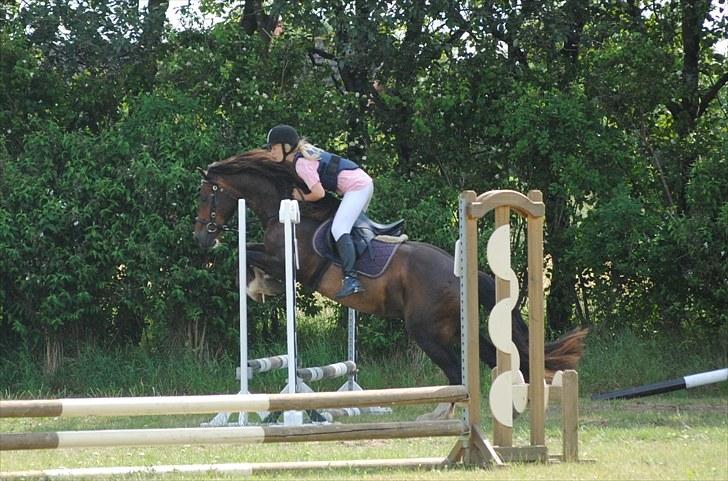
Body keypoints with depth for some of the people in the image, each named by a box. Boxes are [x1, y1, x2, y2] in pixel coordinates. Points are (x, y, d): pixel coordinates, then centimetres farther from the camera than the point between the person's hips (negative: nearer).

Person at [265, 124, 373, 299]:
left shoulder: (301, 163, -16)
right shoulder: (306, 152, 12)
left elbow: (319, 193, -20)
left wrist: (302, 197, -1)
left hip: (356, 186, -11)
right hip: (365, 181, 11)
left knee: (339, 229, -19)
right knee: (351, 225, 23)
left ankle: (350, 279, -30)